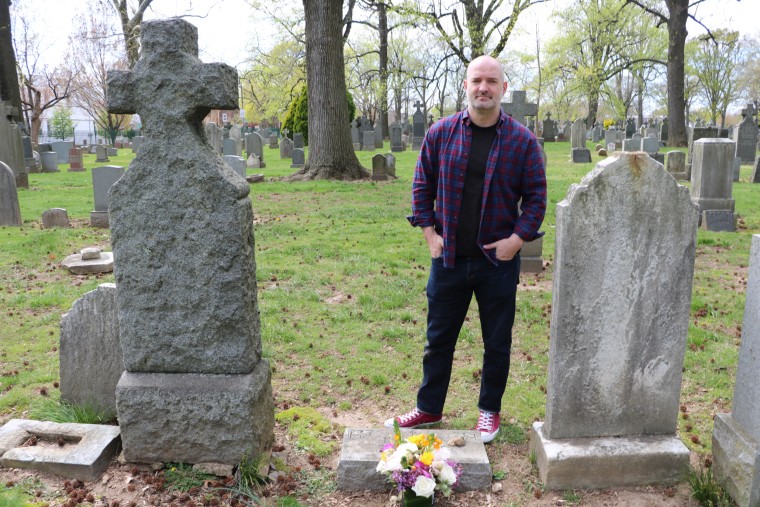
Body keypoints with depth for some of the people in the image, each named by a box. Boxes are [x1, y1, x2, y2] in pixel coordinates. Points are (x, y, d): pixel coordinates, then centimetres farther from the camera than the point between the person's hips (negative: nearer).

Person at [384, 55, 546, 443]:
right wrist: (429, 232, -2)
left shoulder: (523, 141, -2)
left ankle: (489, 411, 33)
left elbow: (536, 196, 1)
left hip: (498, 261, -1)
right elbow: (422, 185, 6)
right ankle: (429, 408, 30)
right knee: (438, 338, 13)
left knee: (497, 343, 12)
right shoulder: (440, 133, 1)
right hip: (448, 258, 1)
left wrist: (517, 238, -10)